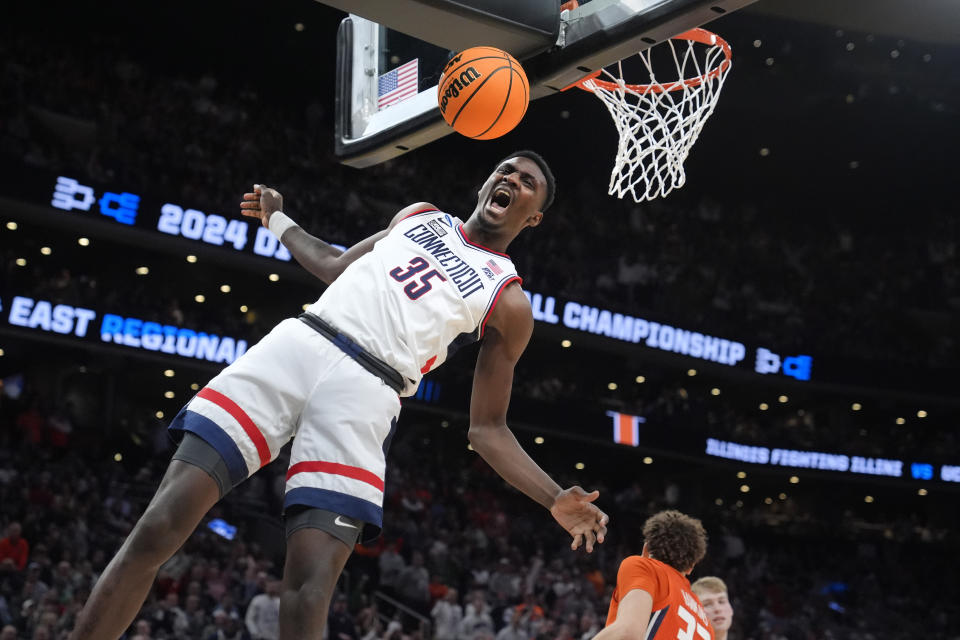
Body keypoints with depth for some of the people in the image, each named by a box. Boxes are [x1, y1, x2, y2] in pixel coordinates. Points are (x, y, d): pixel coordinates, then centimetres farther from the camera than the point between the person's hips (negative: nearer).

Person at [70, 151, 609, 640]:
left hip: (365, 393, -3)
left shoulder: (510, 303, 13)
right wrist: (279, 220, 45)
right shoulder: (420, 215, 26)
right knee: (159, 528, -11)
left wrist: (557, 501, 0)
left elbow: (487, 429, 12)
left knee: (311, 585, -17)